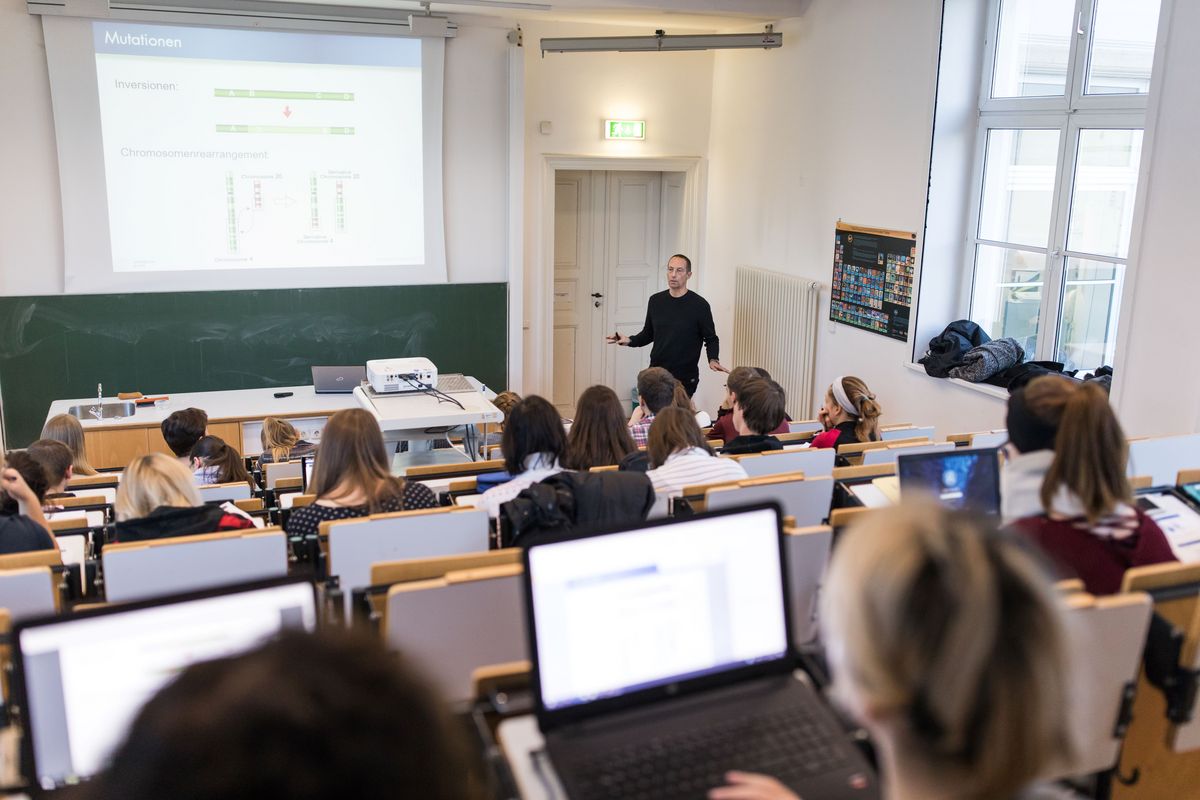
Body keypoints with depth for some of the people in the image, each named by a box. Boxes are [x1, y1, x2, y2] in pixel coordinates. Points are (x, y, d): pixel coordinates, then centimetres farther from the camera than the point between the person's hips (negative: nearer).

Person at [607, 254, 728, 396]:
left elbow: (711, 339, 0)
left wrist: (713, 360, -17)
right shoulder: (656, 300, 6)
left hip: (684, 379, -4)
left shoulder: (699, 305, -7)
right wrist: (630, 341, -2)